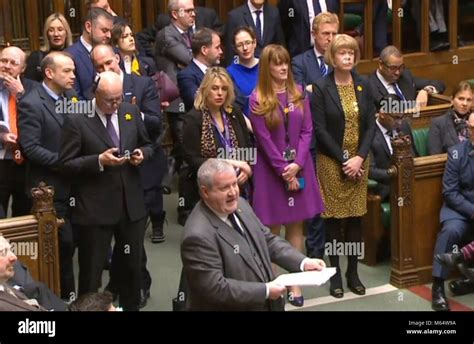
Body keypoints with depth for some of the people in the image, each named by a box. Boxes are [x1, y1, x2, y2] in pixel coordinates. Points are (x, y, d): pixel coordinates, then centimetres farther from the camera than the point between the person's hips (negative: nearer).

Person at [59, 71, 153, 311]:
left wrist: (142, 154, -6)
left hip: (131, 205, 5)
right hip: (95, 209, -5)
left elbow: (146, 145, 17)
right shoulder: (77, 121, -11)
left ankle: (130, 307, 33)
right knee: (91, 270, 6)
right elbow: (66, 164, -11)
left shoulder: (131, 112, 5)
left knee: (132, 265, 17)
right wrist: (99, 161, -23)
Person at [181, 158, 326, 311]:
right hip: (230, 307, -6)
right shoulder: (198, 236, -22)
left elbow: (268, 240, 11)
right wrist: (265, 291, -18)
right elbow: (215, 288, -23)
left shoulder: (240, 205, 1)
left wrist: (303, 262, -1)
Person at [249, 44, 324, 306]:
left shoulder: (299, 93, 5)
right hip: (270, 170, -3)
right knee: (273, 228, 1)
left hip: (299, 167, 4)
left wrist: (297, 164, -11)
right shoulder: (257, 99, -7)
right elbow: (264, 139, -10)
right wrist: (284, 170, -13)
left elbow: (307, 131, 2)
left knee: (296, 226, 7)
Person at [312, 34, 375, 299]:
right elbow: (320, 129, -10)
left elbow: (370, 125, 3)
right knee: (334, 217, 2)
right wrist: (343, 159, -13)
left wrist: (360, 158, -9)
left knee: (356, 216, 6)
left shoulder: (364, 85, 5)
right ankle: (335, 274, 10)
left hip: (359, 160, 3)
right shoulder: (322, 88, -6)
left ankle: (353, 272, 16)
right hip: (331, 162, -3)